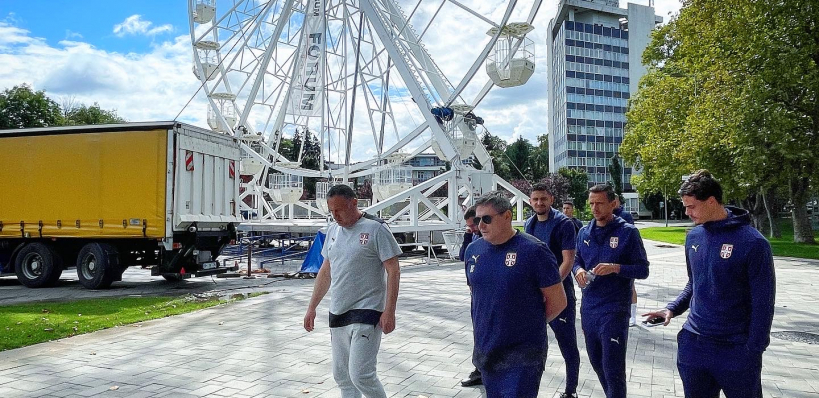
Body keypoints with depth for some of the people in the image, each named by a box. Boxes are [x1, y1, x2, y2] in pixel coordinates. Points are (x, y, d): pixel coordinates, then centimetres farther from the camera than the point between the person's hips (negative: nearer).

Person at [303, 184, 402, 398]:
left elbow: (393, 272, -11)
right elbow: (325, 271, 19)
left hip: (366, 312, -7)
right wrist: (312, 308, 17)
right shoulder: (333, 230, 11)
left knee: (360, 375, -12)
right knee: (342, 376, 11)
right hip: (337, 314, 7)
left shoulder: (376, 229, -9)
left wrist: (389, 312, -17)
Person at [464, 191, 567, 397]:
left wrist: (530, 323, 3)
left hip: (522, 356, -6)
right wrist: (488, 324, 13)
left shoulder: (533, 250, -13)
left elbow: (558, 301, -8)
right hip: (485, 353, 6)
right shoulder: (473, 250, 4)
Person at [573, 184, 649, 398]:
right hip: (588, 308, 6)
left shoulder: (628, 232, -6)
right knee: (596, 362, 17)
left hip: (614, 310, -6)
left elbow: (642, 270, -6)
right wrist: (579, 270, -6)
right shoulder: (584, 232, 8)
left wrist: (615, 268, -22)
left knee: (613, 368, -2)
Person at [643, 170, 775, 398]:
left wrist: (753, 352, -12)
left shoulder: (752, 243, -15)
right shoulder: (693, 237, 4)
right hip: (693, 344, 6)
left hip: (736, 350, -5)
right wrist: (673, 309, 3)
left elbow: (763, 304, -12)